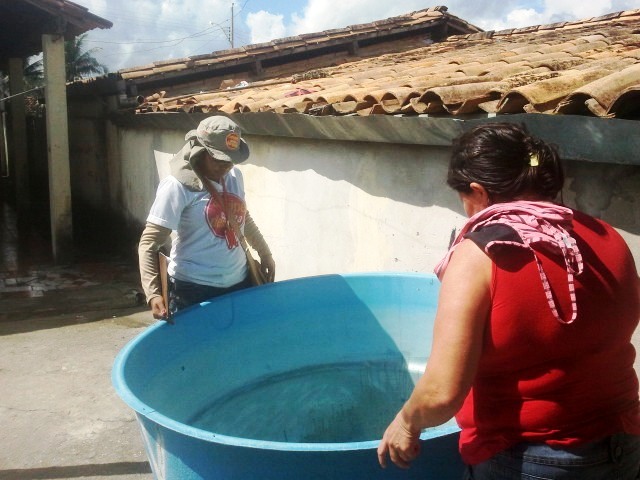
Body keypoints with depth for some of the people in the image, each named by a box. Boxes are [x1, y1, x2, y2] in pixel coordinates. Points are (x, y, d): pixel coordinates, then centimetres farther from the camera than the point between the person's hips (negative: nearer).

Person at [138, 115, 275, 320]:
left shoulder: (235, 177, 5)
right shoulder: (177, 186, -14)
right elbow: (149, 243, -16)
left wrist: (265, 253, 28)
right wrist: (153, 293, -27)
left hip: (239, 283, 6)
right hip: (193, 289, -6)